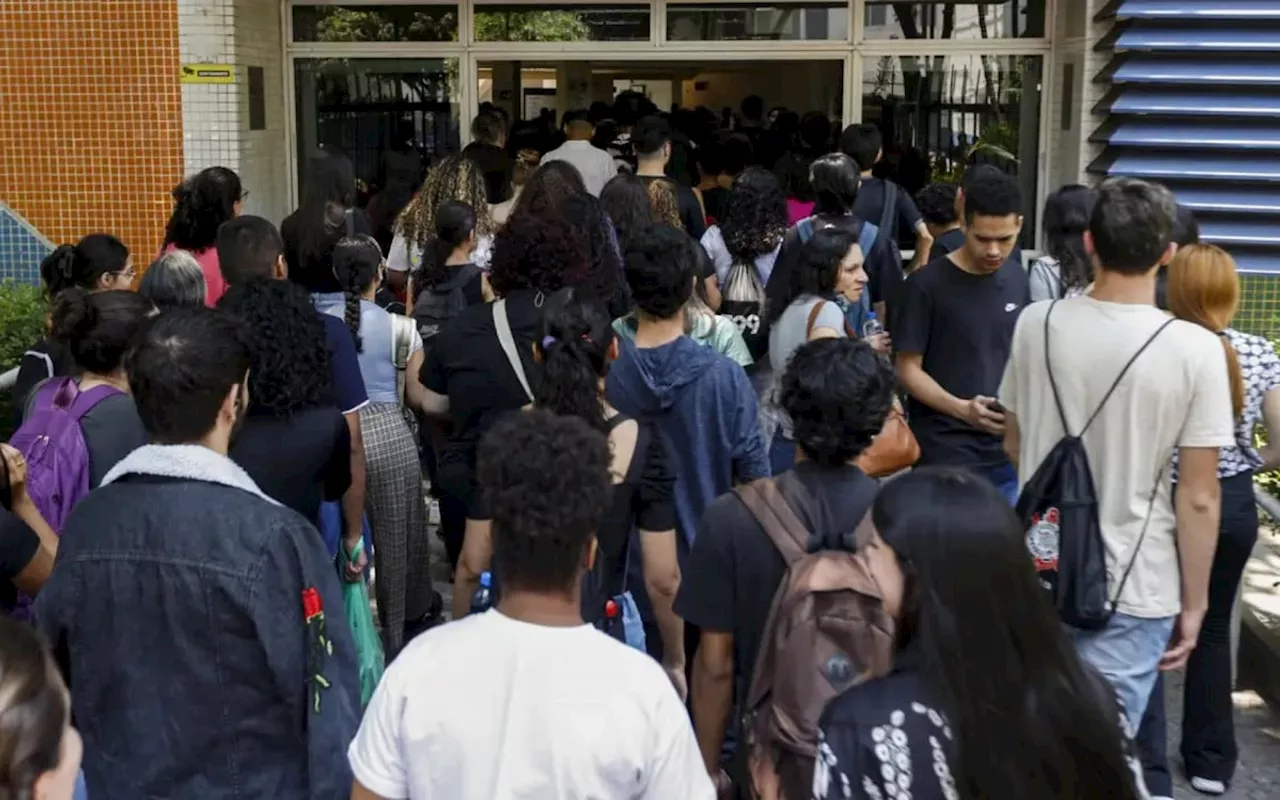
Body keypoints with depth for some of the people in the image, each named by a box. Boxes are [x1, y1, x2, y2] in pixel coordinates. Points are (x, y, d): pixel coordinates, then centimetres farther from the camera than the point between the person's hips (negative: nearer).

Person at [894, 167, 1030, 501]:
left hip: (1007, 452, 5)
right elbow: (908, 369, -8)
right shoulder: (927, 284, -9)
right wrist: (961, 409, -23)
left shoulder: (1017, 279, 8)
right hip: (946, 455, -5)